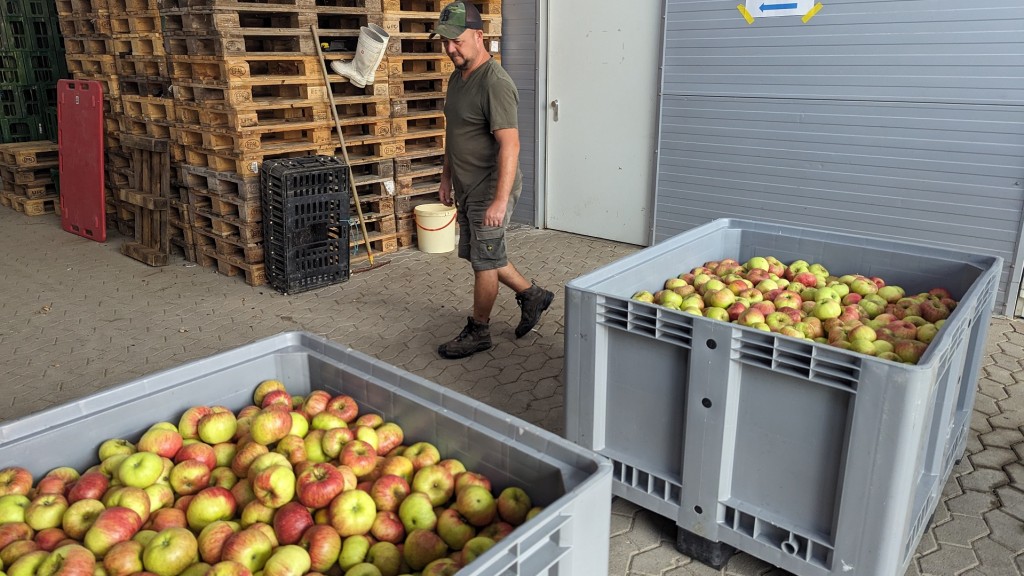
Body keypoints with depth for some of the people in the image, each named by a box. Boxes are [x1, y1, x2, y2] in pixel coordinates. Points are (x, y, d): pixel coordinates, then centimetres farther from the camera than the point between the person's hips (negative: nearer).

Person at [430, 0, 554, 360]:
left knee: (484, 262, 3)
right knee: (481, 256, 18)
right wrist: (447, 176, 21)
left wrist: (501, 200, -32)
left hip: (490, 190, -9)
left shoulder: (495, 84, -21)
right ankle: (532, 296, 34)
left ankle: (478, 332, 19)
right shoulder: (457, 77, 9)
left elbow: (509, 144, -27)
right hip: (466, 188, 10)